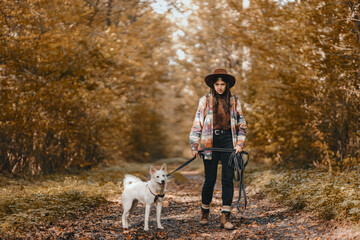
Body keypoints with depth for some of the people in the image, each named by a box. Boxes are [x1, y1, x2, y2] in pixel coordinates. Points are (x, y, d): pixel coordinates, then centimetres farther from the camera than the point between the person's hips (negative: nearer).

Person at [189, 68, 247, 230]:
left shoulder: (234, 101, 9)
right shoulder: (205, 101, 4)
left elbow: (241, 124, 13)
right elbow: (197, 124, 4)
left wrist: (240, 144, 3)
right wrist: (194, 146, 0)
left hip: (228, 140, 1)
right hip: (210, 142, -1)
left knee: (228, 179, -5)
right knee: (210, 180, 2)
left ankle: (225, 217, -1)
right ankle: (205, 212, 25)